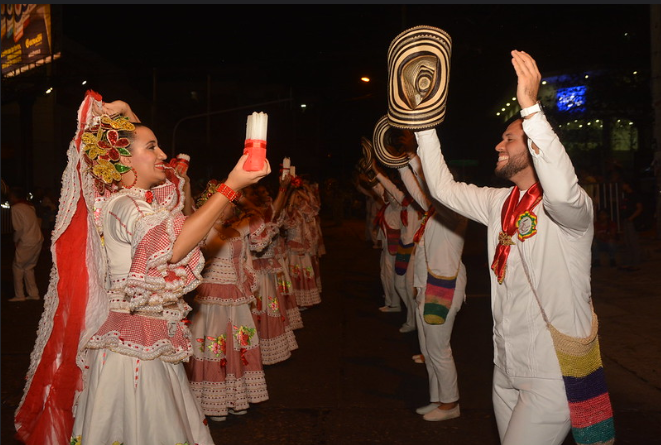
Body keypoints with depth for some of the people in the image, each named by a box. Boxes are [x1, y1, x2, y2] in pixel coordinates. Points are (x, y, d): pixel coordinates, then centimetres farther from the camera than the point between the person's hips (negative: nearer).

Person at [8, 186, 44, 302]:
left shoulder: (15, 208, -9)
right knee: (29, 267, 15)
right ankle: (33, 294, 15)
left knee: (17, 266, 5)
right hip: (38, 240, 8)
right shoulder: (29, 206, 14)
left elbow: (19, 228, -12)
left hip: (27, 243, -7)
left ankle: (19, 295, 6)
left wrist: (16, 241, 4)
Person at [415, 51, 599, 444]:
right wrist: (424, 122, 3)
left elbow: (563, 190, -38)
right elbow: (443, 187, 8)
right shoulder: (500, 203, 8)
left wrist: (531, 106, -42)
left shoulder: (572, 206, -14)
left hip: (553, 371, -7)